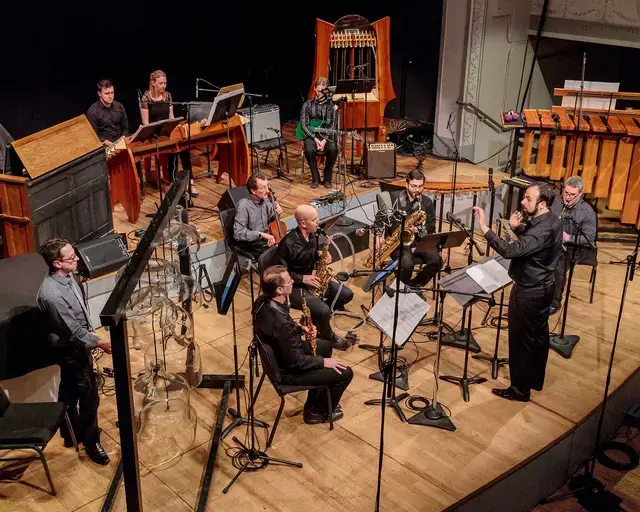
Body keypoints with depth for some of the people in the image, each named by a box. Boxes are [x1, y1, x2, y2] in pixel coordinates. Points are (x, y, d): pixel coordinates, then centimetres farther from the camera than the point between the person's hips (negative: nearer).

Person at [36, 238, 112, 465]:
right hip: (71, 349, -9)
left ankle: (72, 433, 43)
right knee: (89, 395, 5)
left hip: (77, 344, 9)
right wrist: (100, 343, -20)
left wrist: (90, 335, 19)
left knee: (70, 391, 24)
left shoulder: (66, 276, -5)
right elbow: (74, 331, -27)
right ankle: (91, 441, 23)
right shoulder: (52, 295, -34)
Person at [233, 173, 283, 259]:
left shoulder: (265, 200, 3)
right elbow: (238, 233, -22)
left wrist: (277, 212, -2)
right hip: (251, 243, -7)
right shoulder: (244, 206, -18)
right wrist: (261, 234, -28)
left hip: (267, 239, 7)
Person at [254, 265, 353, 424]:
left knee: (326, 346, 27)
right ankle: (317, 412, 21)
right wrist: (323, 362, -14)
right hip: (288, 370, -9)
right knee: (345, 373, -2)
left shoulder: (262, 301, -12)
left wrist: (300, 329, -2)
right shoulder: (280, 323, -39)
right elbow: (295, 362, -28)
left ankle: (315, 401, 37)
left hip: (279, 355, 9)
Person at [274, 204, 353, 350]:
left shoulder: (312, 235, -2)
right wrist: (302, 278, -24)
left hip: (311, 279, 8)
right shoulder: (288, 243, -27)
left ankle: (315, 317, 12)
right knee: (324, 310, -27)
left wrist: (320, 255, -7)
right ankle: (329, 337, 5)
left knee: (347, 294, 0)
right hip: (293, 287, -8)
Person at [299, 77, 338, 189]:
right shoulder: (307, 104, 4)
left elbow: (332, 125, -3)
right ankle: (315, 178, -11)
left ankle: (327, 178, -10)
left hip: (326, 135, 0)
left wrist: (324, 140, -19)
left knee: (333, 149, -31)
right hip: (311, 135, 0)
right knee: (309, 150, -33)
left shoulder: (331, 105, 4)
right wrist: (315, 139, -17)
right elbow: (304, 125, -3)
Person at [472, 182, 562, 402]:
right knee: (538, 335, 21)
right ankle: (535, 380, 37)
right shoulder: (552, 220, 1)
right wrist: (517, 227, -6)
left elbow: (509, 251, -39)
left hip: (528, 291, -10)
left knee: (521, 340, 3)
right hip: (542, 287, 10)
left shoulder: (542, 229, -30)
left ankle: (520, 389, 15)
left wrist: (483, 226, -39)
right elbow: (528, 241, 14)